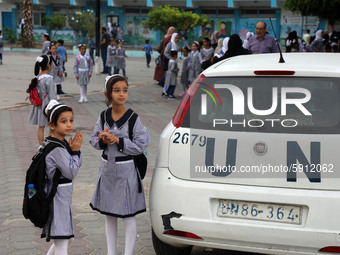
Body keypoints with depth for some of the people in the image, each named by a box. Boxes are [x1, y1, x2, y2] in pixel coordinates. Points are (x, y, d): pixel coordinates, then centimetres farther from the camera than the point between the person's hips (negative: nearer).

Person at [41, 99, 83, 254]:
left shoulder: (62, 143, 9)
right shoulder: (56, 148, -20)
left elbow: (77, 165, 11)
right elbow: (71, 172, -17)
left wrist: (75, 150, -4)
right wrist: (75, 151, -11)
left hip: (62, 198, 10)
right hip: (58, 199, -10)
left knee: (62, 240, 20)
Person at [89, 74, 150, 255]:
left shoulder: (133, 118, -12)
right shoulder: (104, 116, 1)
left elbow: (141, 145, -13)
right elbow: (93, 139, 7)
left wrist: (118, 141, -20)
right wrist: (103, 141, -14)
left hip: (126, 170, -5)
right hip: (107, 168, 5)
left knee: (128, 217, 3)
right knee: (109, 215, 15)